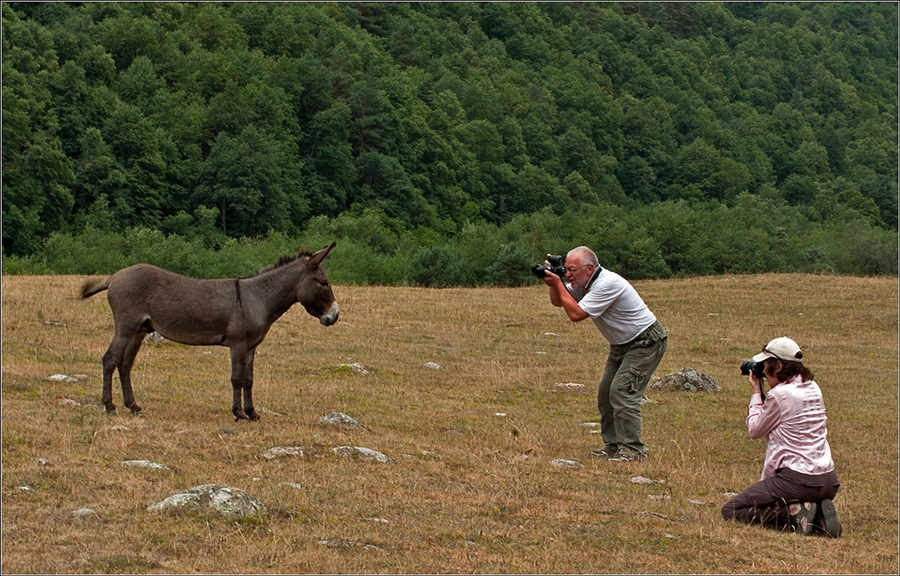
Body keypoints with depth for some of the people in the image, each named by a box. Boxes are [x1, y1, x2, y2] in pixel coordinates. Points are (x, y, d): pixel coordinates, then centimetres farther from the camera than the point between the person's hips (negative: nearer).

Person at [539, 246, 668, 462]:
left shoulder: (607, 284, -28)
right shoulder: (585, 283, 1)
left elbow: (576, 314, -30)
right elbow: (558, 302, 9)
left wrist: (558, 284, -23)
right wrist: (554, 283, -9)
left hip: (646, 343, -10)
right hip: (622, 345, 10)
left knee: (622, 391, -18)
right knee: (606, 393, 7)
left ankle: (633, 449, -15)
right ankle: (613, 446, 12)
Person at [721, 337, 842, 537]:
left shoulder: (780, 394, -14)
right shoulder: (813, 388, 10)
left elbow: (754, 430, 0)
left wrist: (756, 393, 10)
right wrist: (762, 394, 16)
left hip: (798, 479, -8)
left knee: (730, 511, 1)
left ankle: (793, 512, -12)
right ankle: (818, 514, 6)